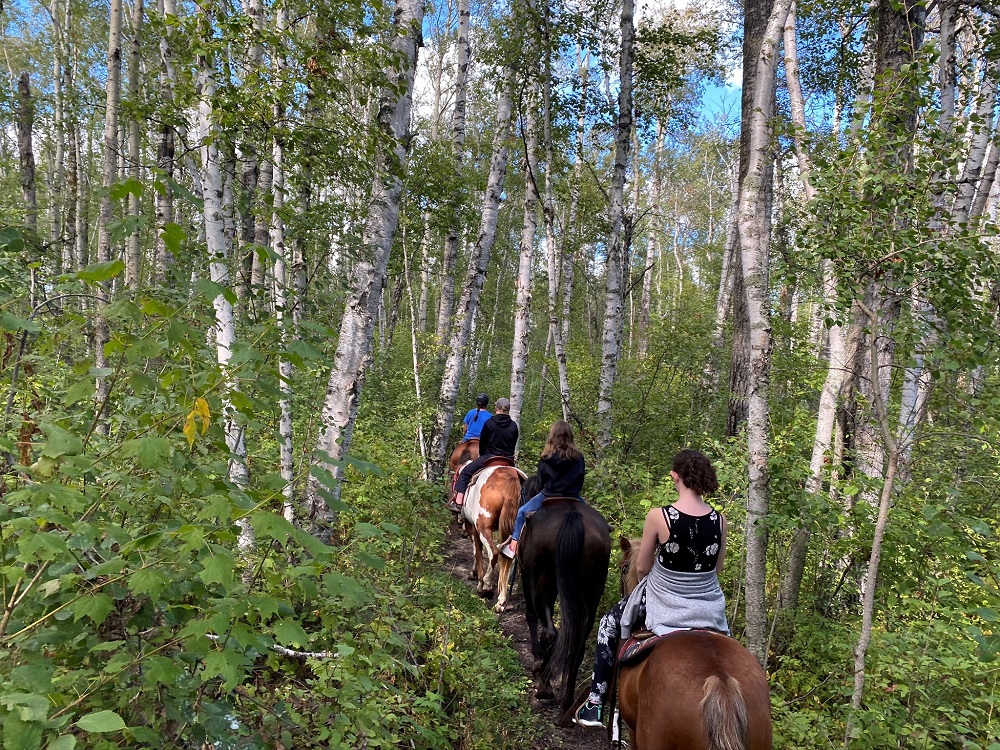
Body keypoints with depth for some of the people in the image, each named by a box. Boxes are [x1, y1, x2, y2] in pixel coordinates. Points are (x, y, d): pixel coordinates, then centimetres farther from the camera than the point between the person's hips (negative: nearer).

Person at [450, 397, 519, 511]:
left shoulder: (489, 423, -6)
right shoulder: (514, 426, 2)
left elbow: (482, 443, 2)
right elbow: (513, 446, 9)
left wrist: (482, 456, 19)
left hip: (490, 457, -3)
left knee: (465, 472, 8)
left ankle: (458, 502, -2)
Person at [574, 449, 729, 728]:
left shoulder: (659, 516, -22)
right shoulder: (719, 520, -11)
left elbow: (642, 568, -9)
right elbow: (717, 568, 3)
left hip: (664, 607, -3)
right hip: (710, 609, 3)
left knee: (609, 624, 24)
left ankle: (595, 704, 26)